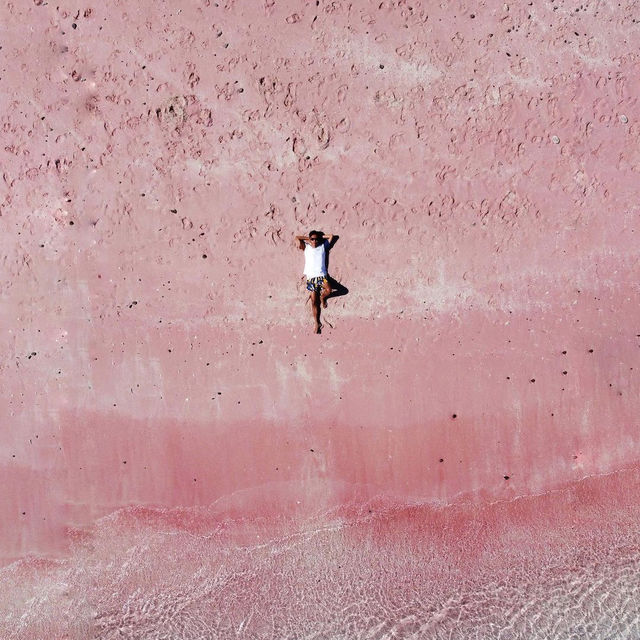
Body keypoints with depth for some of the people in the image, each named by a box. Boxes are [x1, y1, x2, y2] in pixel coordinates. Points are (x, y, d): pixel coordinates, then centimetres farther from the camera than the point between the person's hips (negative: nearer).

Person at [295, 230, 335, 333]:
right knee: (314, 301, -4)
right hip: (311, 277, 0)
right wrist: (308, 239, 13)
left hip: (322, 275, 0)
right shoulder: (306, 248, 13)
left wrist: (320, 236, 18)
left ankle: (322, 297, 5)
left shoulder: (323, 246, 14)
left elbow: (331, 235, 16)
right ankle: (317, 323, 1)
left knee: (328, 290, -31)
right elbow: (297, 238, 5)